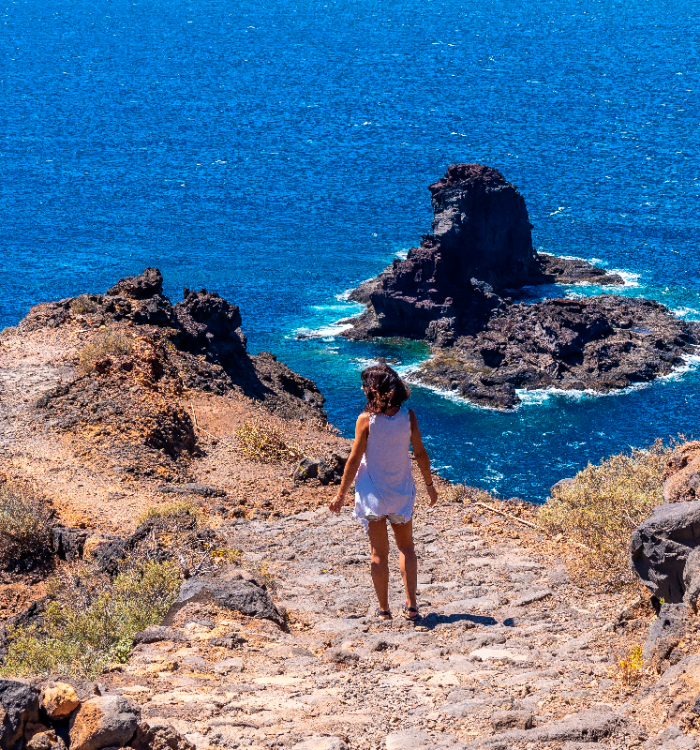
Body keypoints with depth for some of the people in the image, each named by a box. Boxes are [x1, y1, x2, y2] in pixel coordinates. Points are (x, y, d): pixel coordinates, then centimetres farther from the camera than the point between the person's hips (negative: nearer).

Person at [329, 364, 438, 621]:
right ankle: (411, 605, 9)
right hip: (401, 493, 2)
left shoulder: (366, 419, -17)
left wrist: (341, 494, -2)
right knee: (406, 547, 18)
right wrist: (430, 484, 13)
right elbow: (420, 453, -2)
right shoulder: (408, 416, -9)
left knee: (379, 552, 10)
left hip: (372, 494, -2)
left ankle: (383, 609, 15)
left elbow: (354, 460, -12)